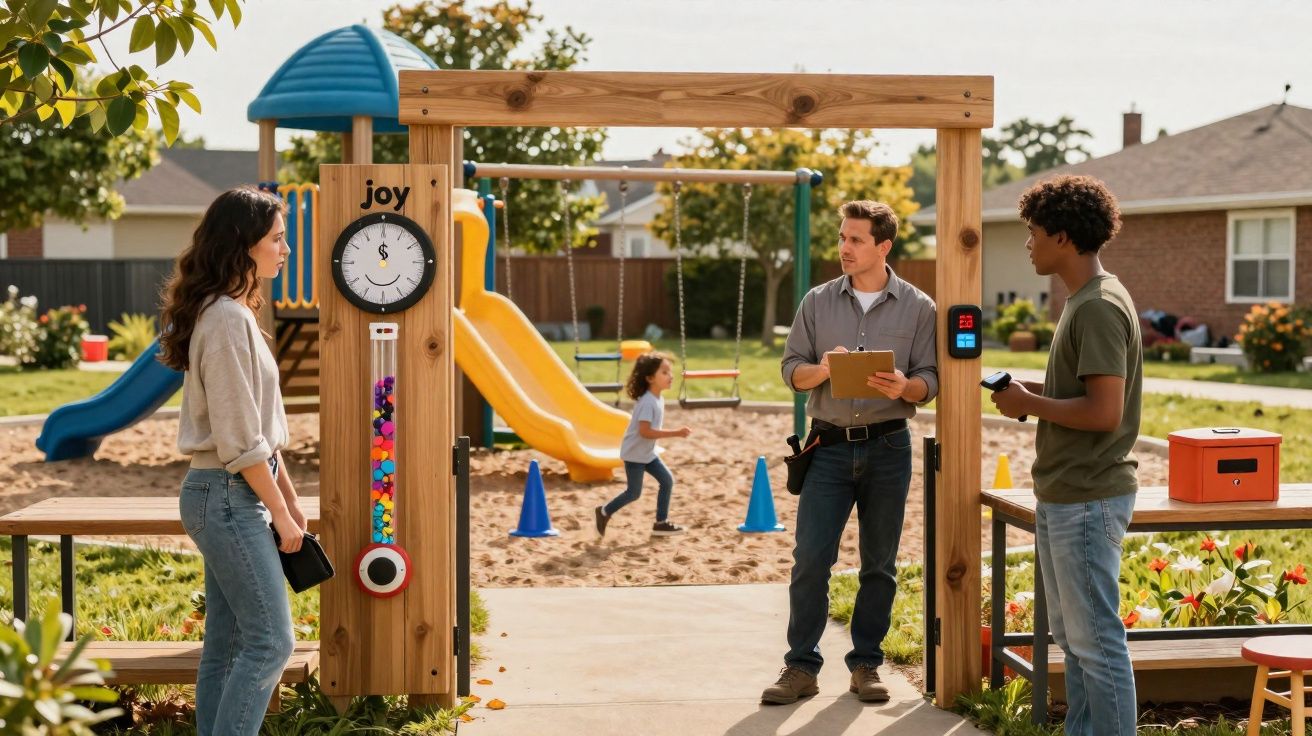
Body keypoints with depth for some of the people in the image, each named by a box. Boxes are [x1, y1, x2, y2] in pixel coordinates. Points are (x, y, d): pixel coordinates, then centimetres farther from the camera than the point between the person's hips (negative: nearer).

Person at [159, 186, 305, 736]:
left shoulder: (234, 313, 14)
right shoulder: (227, 318, -17)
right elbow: (239, 439, -18)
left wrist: (290, 500, 16)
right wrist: (280, 513, -12)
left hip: (229, 497, 10)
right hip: (229, 496, -10)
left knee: (226, 643, 11)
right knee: (271, 640, -8)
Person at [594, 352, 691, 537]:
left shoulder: (657, 398, 3)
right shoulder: (647, 402, -26)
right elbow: (645, 431, -32)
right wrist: (675, 433, -32)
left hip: (648, 453, 9)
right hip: (634, 453, -9)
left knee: (667, 480, 3)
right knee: (634, 493, -2)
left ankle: (661, 523, 10)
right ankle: (604, 513, 18)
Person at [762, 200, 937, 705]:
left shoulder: (917, 308, 1)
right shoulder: (817, 302, 5)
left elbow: (929, 380, 0)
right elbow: (792, 370, 4)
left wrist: (904, 388, -23)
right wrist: (822, 370, -17)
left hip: (888, 447, 0)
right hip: (830, 446, 0)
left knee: (879, 564, 7)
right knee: (810, 559, -4)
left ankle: (866, 664, 19)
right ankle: (801, 667, 5)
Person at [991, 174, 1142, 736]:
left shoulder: (1099, 307, -18)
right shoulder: (1082, 301, 13)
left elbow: (1104, 411, -24)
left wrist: (1029, 404, -14)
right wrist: (1032, 389, 6)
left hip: (1087, 500, -11)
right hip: (1063, 496, 11)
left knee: (1096, 640, -3)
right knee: (1071, 634, 18)